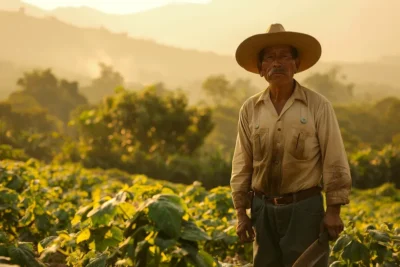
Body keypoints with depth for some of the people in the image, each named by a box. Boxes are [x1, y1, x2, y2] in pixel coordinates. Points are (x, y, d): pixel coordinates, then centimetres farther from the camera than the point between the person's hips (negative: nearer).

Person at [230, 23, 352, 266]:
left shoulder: (318, 105, -5)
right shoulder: (250, 109, 4)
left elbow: (334, 161, -5)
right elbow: (242, 164, 7)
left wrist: (334, 211, -8)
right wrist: (241, 212, 4)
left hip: (305, 207, -3)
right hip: (263, 208, 3)